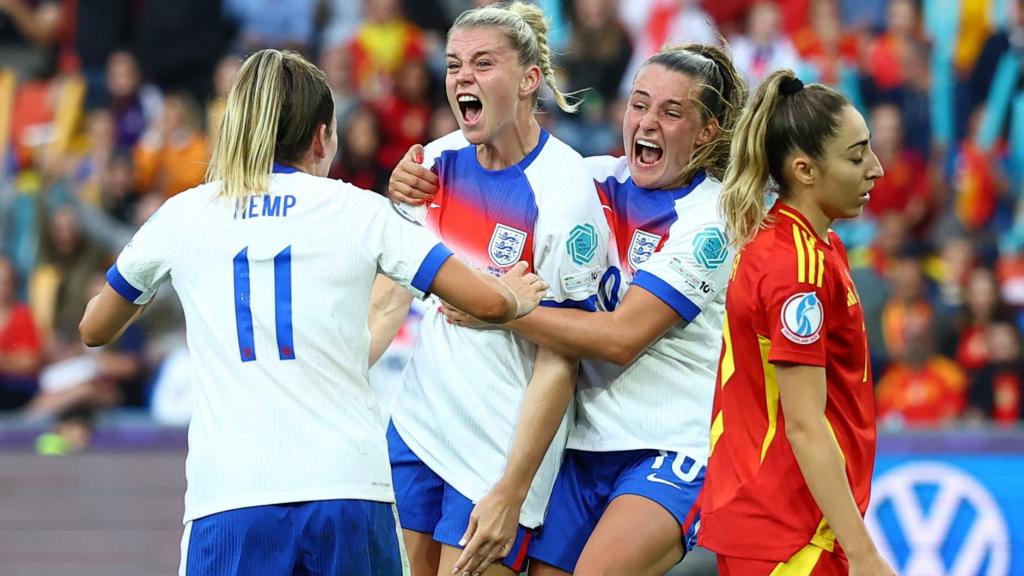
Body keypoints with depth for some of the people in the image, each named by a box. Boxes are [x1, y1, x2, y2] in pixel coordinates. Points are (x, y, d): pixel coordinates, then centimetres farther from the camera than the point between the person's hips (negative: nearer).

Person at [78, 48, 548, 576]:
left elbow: (94, 329, 25)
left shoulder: (182, 216, 10)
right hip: (348, 484, 0)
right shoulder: (358, 210, 7)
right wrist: (518, 296, 29)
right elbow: (489, 302, 5)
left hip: (228, 496, 0)